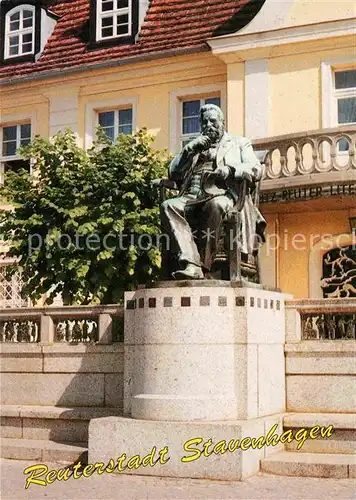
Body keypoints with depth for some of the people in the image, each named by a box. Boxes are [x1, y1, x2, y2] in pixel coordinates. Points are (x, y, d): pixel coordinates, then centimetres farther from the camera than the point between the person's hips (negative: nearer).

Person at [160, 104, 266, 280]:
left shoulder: (240, 143, 27)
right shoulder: (194, 146, 35)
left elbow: (256, 170, 9)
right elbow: (173, 173, 24)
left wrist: (229, 170, -10)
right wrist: (189, 150, 9)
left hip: (223, 195, -3)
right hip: (192, 197, 3)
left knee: (215, 206, -40)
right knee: (168, 206, -30)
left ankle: (203, 265, -38)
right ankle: (190, 263, -42)